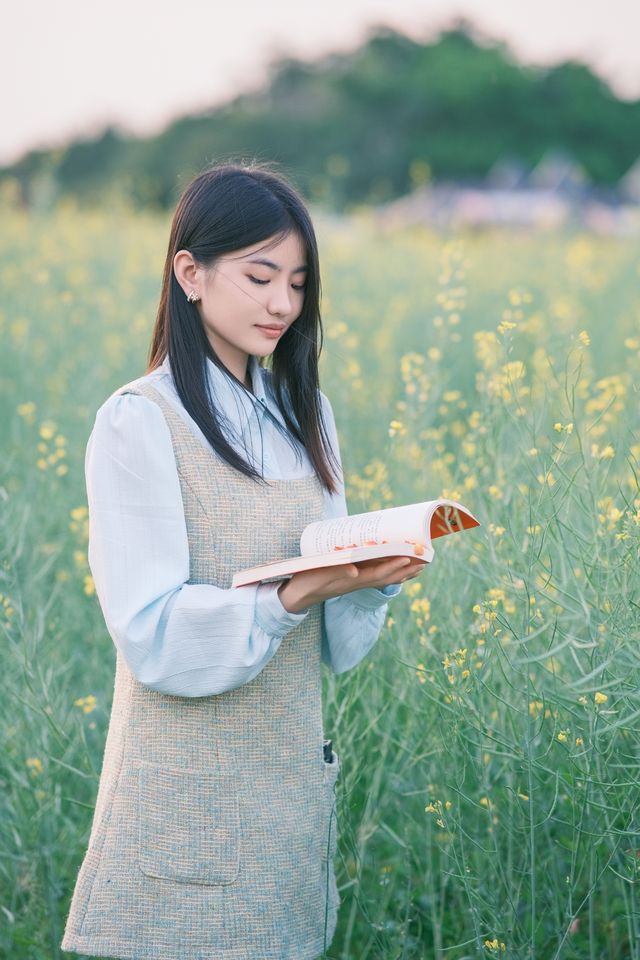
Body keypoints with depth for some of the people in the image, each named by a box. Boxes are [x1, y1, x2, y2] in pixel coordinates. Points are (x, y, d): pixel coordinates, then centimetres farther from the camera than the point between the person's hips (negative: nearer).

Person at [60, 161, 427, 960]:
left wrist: (374, 576, -11)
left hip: (293, 776, 6)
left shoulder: (303, 414, 9)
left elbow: (336, 642, 9)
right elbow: (155, 637, -15)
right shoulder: (139, 425, -11)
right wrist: (291, 597, -27)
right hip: (190, 797, -6)